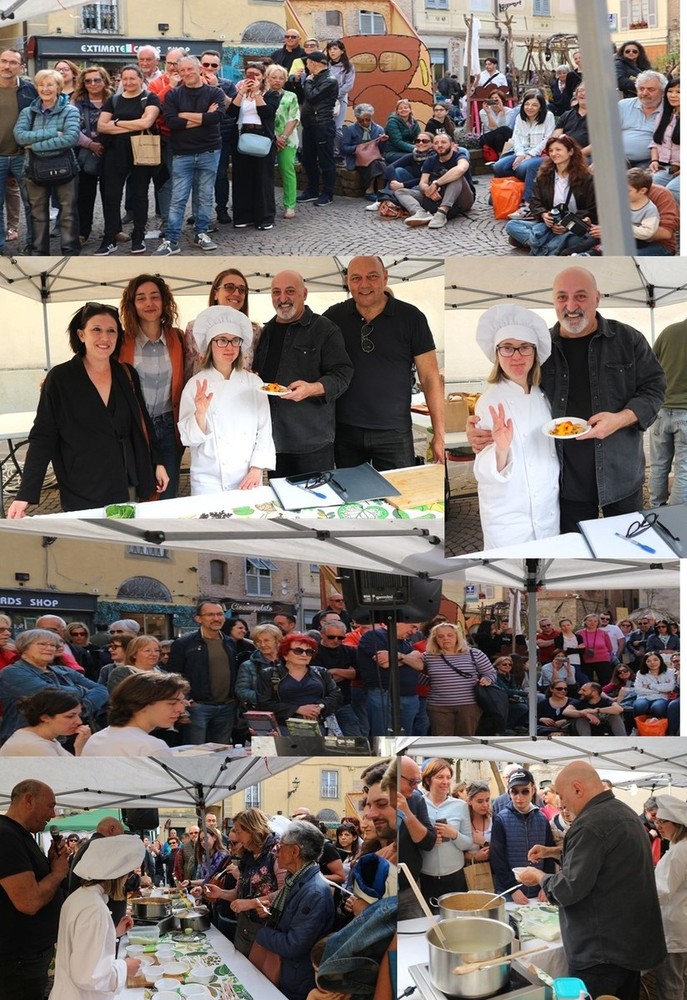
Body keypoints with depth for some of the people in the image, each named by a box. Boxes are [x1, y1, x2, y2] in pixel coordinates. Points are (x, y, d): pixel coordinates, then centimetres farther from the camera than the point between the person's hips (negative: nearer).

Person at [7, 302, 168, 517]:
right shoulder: (60, 379, -6)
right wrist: (25, 495, -12)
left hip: (127, 488, 4)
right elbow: (42, 438, -6)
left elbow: (143, 424, 16)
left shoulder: (127, 375, 5)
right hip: (81, 495, -3)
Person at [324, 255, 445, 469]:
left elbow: (430, 377, -3)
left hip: (394, 433, -2)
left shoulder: (410, 317, -3)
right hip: (345, 432, 2)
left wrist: (439, 433, -7)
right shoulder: (333, 317, 3)